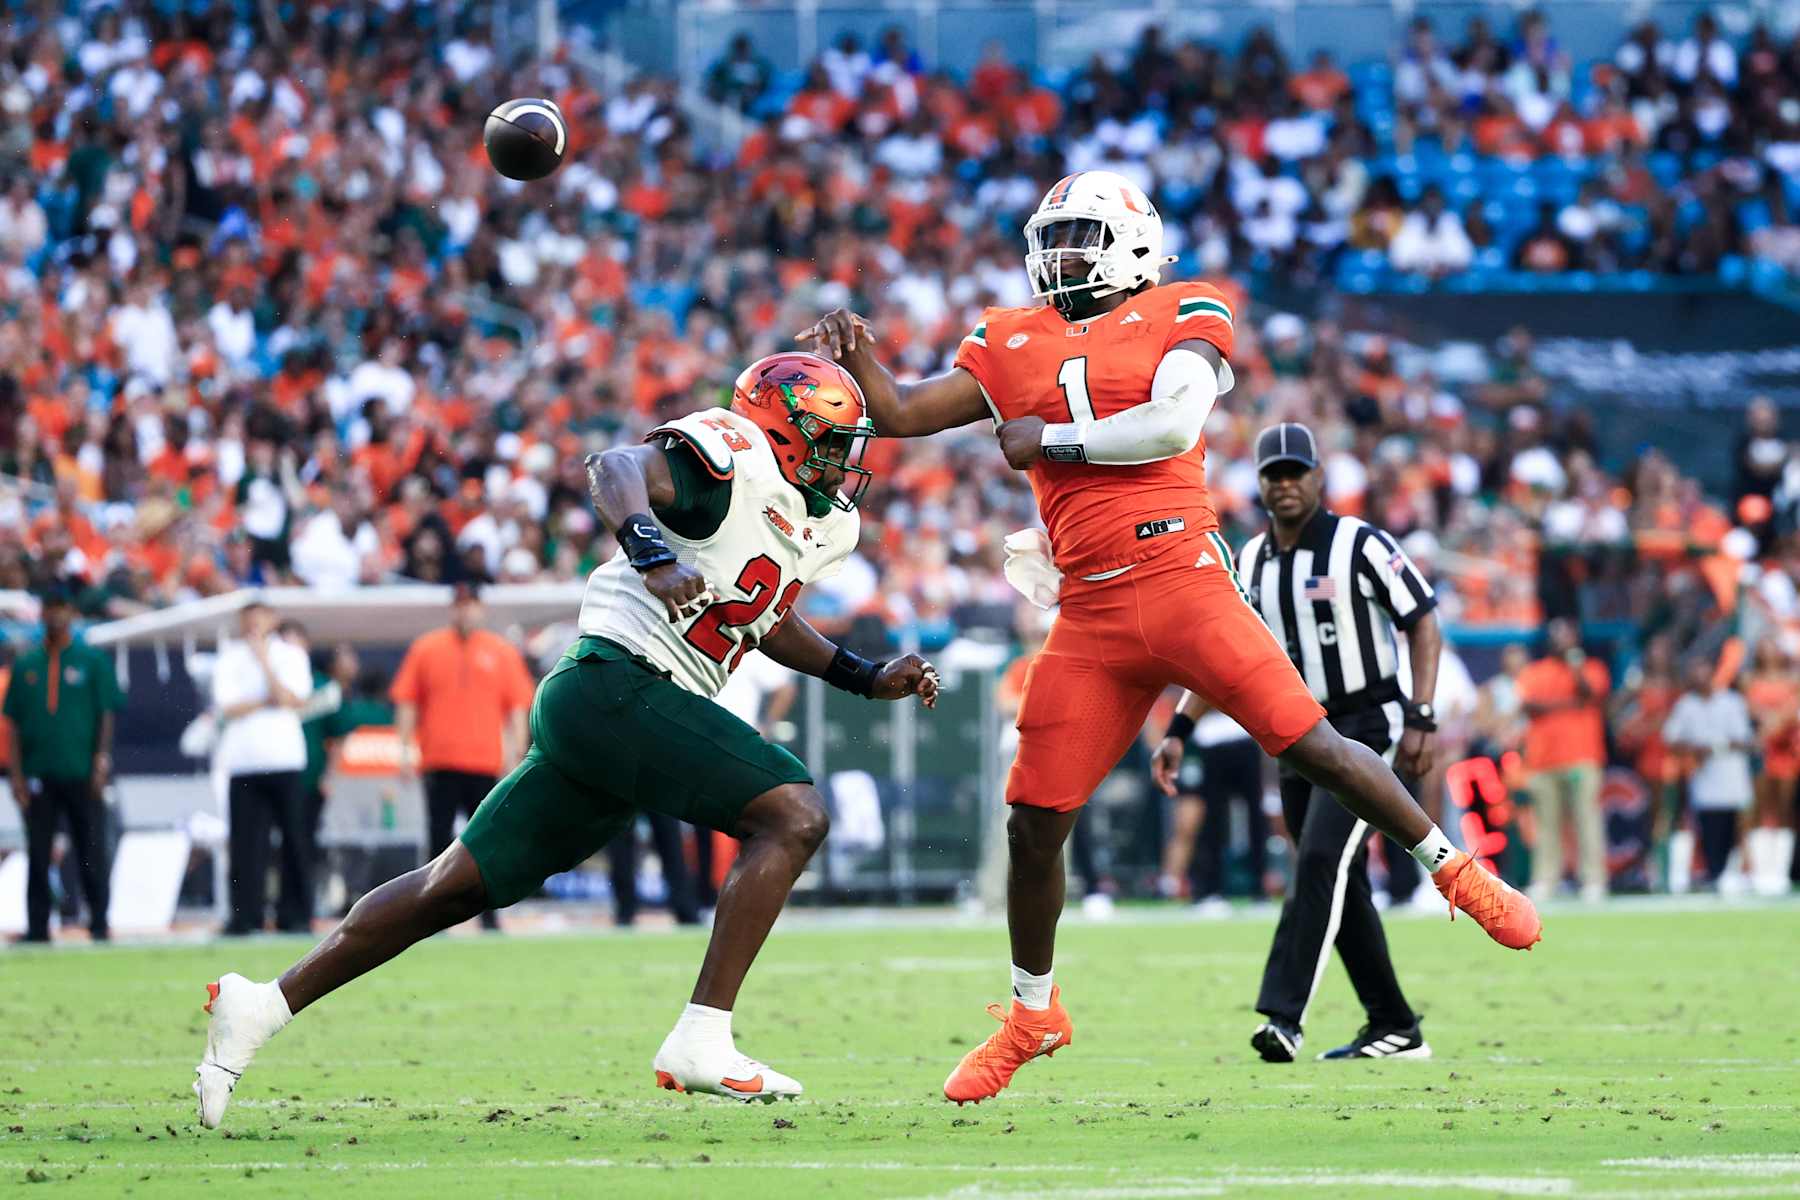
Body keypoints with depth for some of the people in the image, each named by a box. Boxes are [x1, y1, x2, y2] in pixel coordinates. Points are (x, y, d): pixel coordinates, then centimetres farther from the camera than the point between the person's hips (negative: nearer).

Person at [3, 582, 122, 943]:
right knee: (37, 855, 1)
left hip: (82, 776, -2)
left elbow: (107, 714, 2)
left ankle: (99, 924, 4)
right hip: (38, 776, 2)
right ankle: (37, 929, 3)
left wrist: (101, 762, -8)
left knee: (92, 853, -1)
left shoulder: (94, 660, 5)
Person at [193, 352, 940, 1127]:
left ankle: (262, 1005, 15)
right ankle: (701, 1045, -21)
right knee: (794, 816, -16)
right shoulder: (731, 460, -9)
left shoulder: (823, 526, 19)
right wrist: (654, 559, -44)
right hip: (616, 685, -10)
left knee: (458, 887, 12)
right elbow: (617, 468, -26)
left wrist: (869, 679, 28)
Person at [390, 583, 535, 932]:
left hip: (486, 763, 1)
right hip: (439, 760, -1)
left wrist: (516, 756, 0)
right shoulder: (425, 648, 8)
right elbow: (406, 702, 7)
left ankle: (488, 916, 8)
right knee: (439, 838, -2)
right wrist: (406, 750, -1)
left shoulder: (502, 652, 9)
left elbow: (517, 707, 8)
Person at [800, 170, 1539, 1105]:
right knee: (1033, 824, 3)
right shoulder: (1014, 345, 16)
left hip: (1182, 580, -4)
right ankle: (1031, 1016, 21)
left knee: (1312, 746, -12)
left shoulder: (1182, 317, 3)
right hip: (1091, 616, 4)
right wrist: (857, 354, -6)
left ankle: (1456, 871, 8)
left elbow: (1173, 423, -13)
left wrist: (1051, 441, -6)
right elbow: (903, 414, 13)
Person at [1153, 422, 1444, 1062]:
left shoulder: (1361, 545, -9)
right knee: (1340, 888, 8)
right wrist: (1178, 731, 6)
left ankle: (1283, 1015, -28)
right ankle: (1396, 1028, 16)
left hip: (1367, 728, -7)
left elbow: (1424, 625, -9)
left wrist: (1422, 718, -18)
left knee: (1320, 863, -21)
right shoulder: (1250, 562, 9)